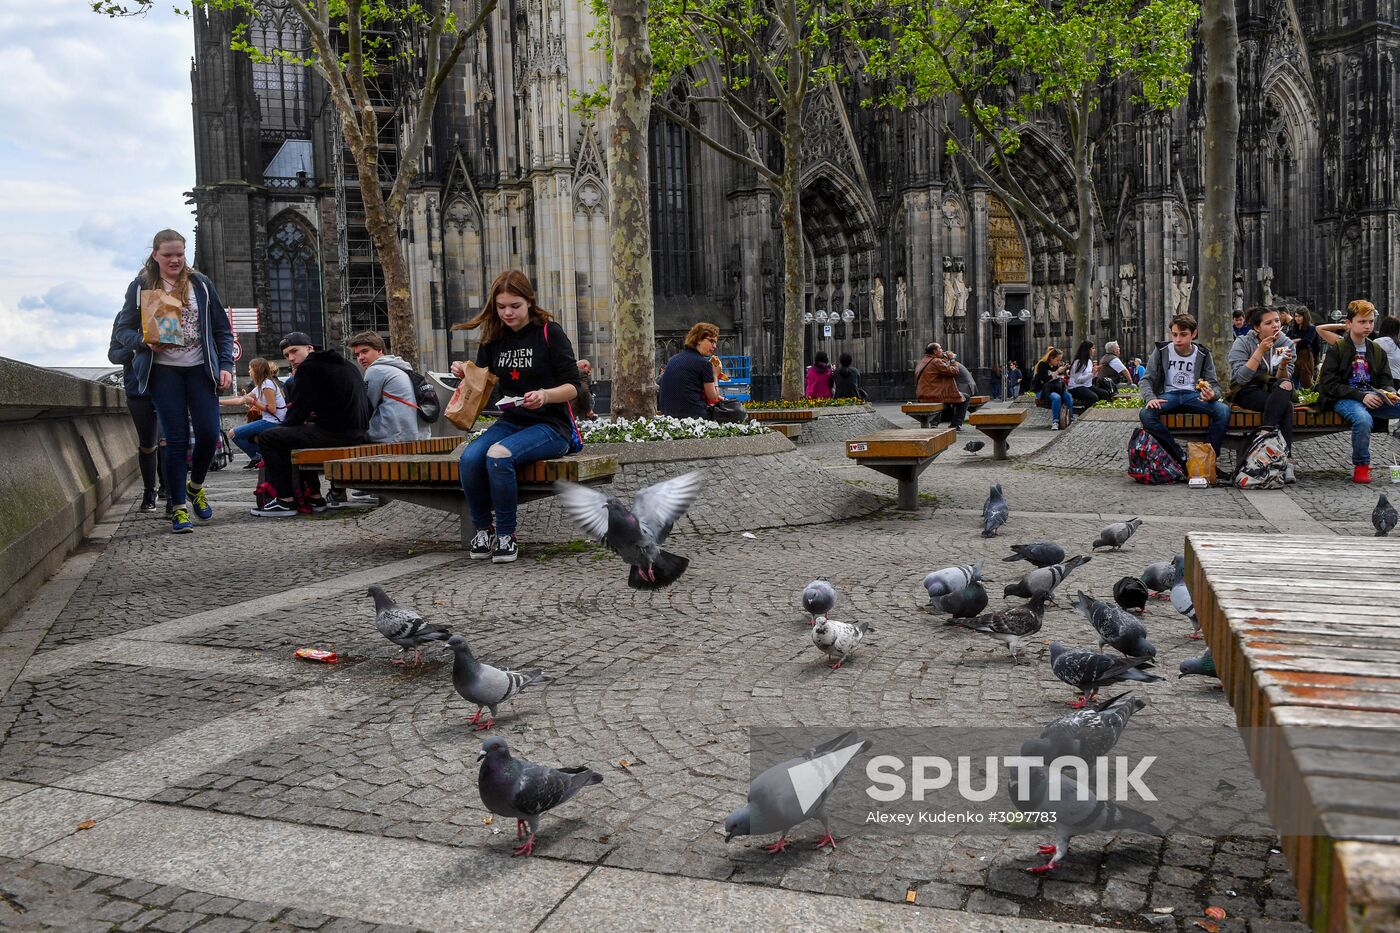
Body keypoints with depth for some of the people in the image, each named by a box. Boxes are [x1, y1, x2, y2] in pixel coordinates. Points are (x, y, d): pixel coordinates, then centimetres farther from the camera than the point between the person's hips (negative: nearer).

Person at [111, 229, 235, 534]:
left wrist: (225, 366, -1)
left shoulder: (200, 284, 7)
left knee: (209, 433, -6)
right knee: (176, 439, -4)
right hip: (163, 370, -1)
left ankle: (195, 486, 23)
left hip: (199, 369, 1)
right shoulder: (141, 287, 4)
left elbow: (222, 330, 9)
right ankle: (179, 508, 4)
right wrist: (144, 341, -14)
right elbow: (121, 330, 7)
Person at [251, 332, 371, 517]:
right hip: (357, 431, 10)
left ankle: (286, 501, 3)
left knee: (267, 438, 1)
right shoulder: (345, 364, 21)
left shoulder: (309, 367, -6)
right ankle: (313, 497, 30)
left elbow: (297, 415, -9)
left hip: (335, 433, -10)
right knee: (295, 434, 33)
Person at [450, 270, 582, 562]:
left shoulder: (549, 333, -5)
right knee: (469, 458, -25)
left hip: (550, 425, -5)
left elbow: (573, 387, -8)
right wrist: (465, 374, -2)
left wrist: (545, 395, -28)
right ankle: (482, 530, -5)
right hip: (510, 422, 5)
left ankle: (506, 535, -15)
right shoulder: (494, 338, 11)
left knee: (498, 456, -32)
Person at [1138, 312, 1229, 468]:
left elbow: (1214, 384, 3)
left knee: (1223, 410, -30)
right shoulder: (1162, 351, 1)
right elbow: (1146, 380, 1)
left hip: (1193, 395, 1)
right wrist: (1150, 398, -22)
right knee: (1145, 414, -34)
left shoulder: (1203, 354, 4)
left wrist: (1212, 395, -24)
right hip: (1168, 395, 0)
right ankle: (1181, 458, -24)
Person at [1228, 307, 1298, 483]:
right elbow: (1241, 378, -20)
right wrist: (1260, 351, -23)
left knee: (1286, 385, -33)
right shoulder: (1243, 343, -7)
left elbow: (1283, 380, -2)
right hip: (1246, 392, -3)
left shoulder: (1287, 343, 3)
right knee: (1286, 407, -30)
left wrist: (1283, 365, -23)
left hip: (1273, 391, 4)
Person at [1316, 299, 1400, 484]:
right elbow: (1330, 384, -9)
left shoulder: (1378, 350, 18)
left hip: (1372, 397, 5)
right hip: (1344, 399, -5)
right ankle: (1360, 466, -17)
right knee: (1363, 419, -38)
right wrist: (1361, 396, -18)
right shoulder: (1337, 349, -1)